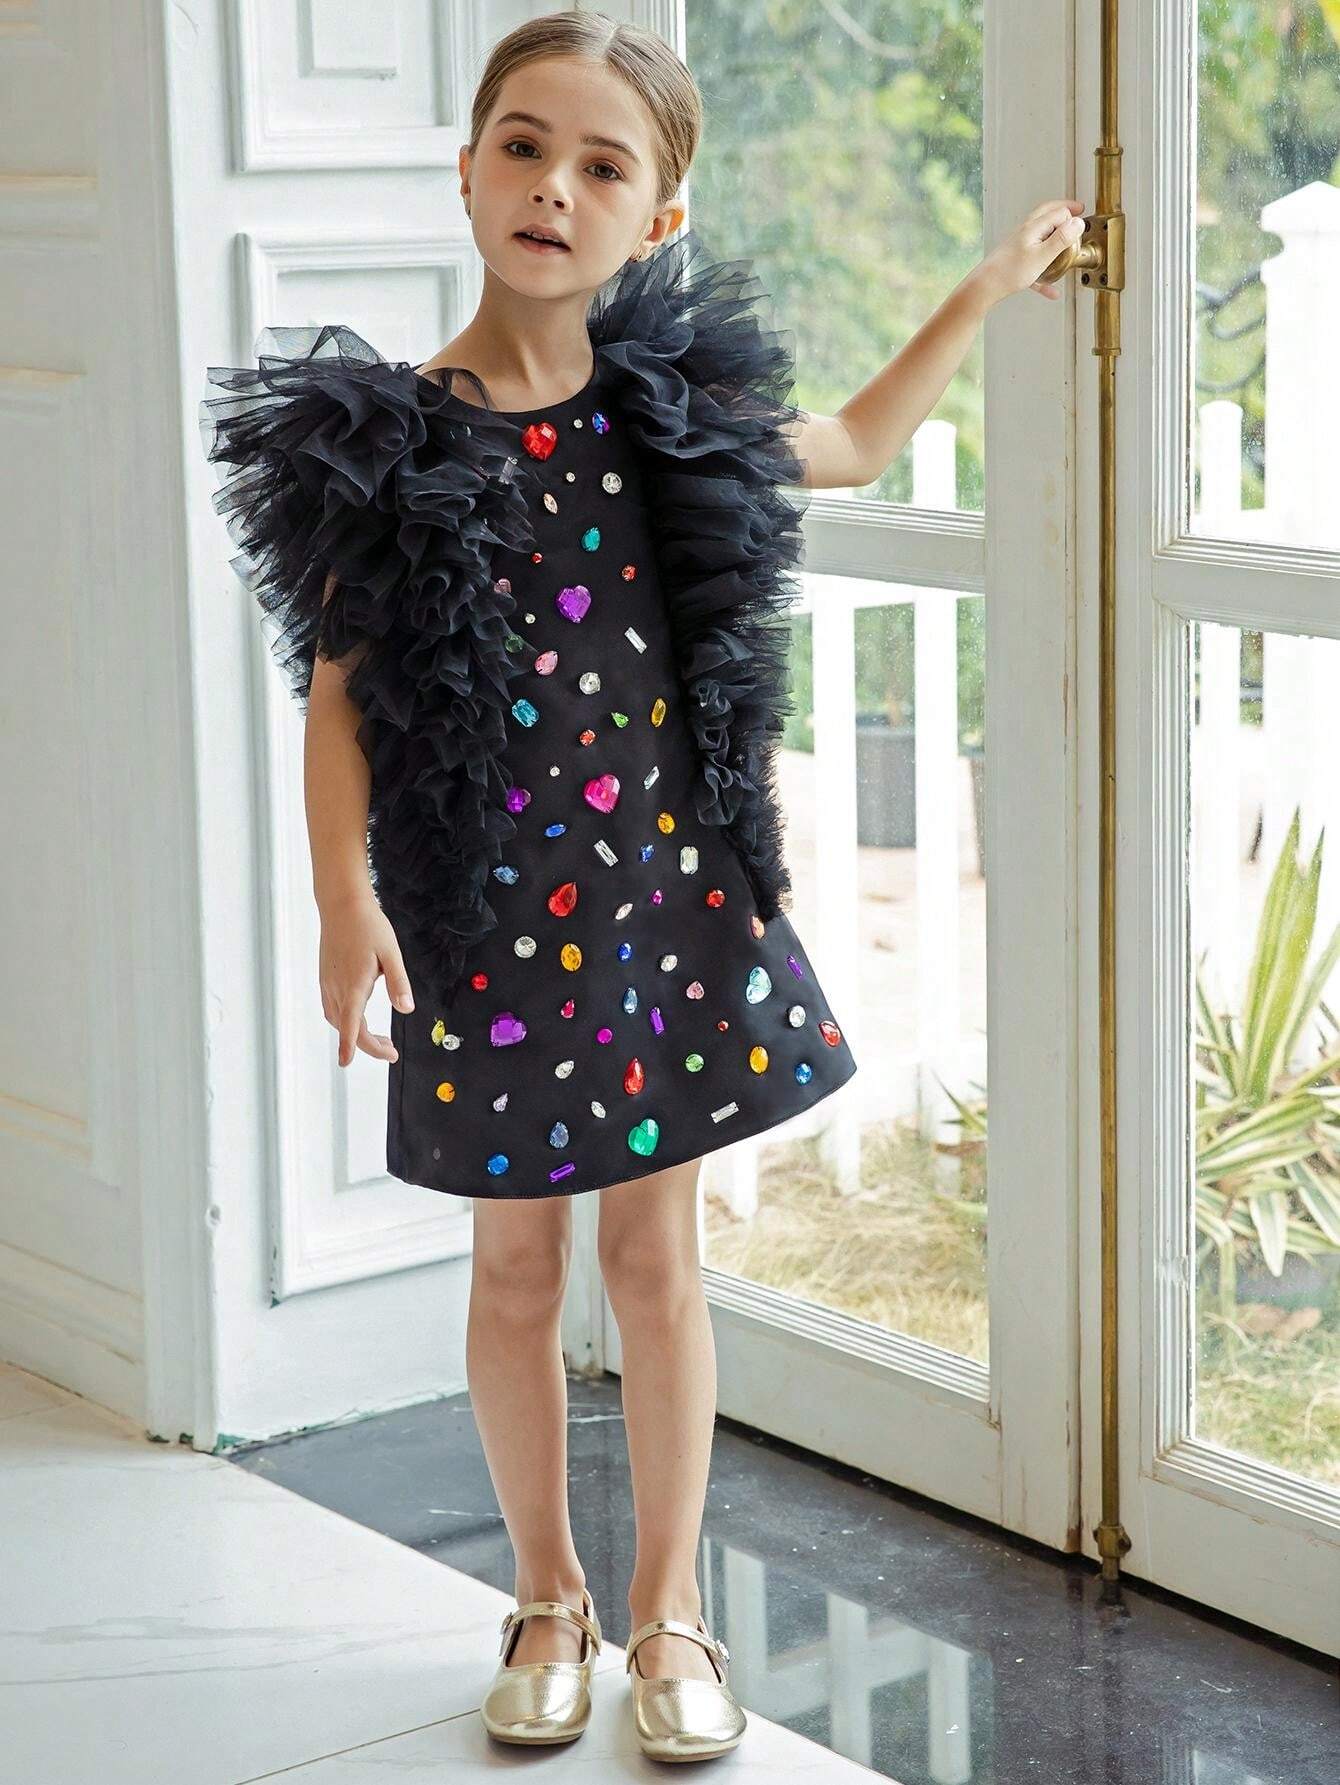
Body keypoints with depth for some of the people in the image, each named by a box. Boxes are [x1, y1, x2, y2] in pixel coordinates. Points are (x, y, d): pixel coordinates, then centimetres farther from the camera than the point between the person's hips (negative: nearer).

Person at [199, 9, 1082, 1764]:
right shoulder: (387, 440, -8)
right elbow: (341, 690, -6)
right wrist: (346, 900, -14)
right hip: (487, 911, -1)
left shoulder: (682, 415, -1)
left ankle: (670, 1608, 24)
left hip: (668, 893, 2)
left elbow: (852, 445, 20)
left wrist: (990, 286, 20)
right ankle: (550, 1600, 29)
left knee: (658, 1249, 8)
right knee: (517, 1257, 10)